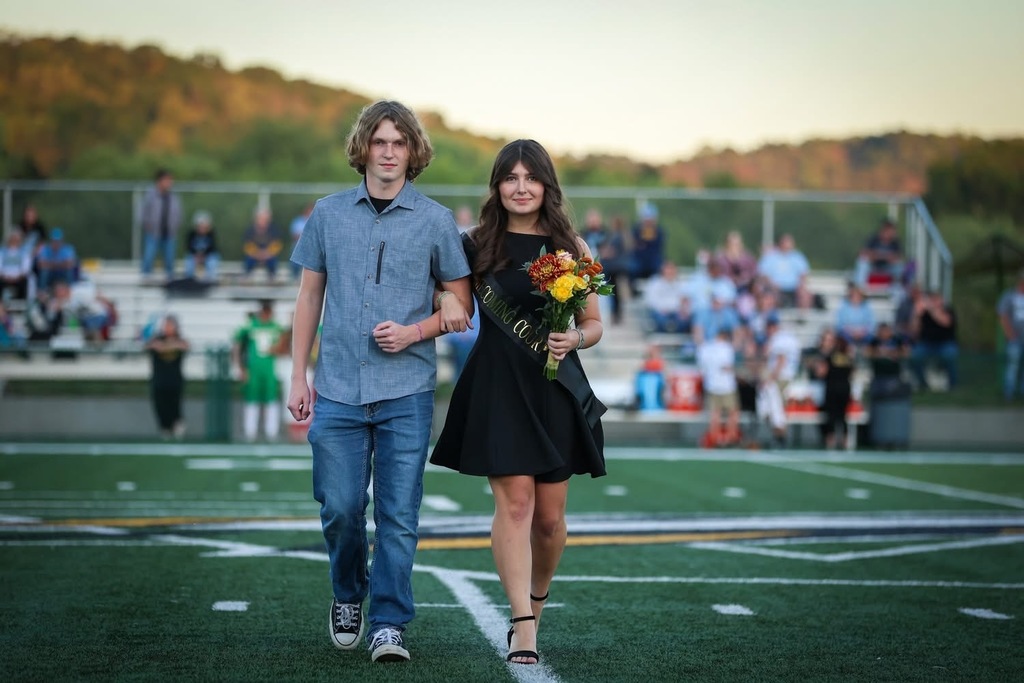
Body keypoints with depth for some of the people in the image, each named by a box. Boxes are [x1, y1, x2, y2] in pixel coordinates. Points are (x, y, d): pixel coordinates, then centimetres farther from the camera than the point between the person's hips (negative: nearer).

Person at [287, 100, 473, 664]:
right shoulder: (328, 214, 7)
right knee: (340, 508, 3)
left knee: (399, 515, -3)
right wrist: (298, 377, 7)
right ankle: (348, 596, 28)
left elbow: (461, 306, 7)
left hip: (406, 393, -1)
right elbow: (309, 297, 12)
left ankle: (388, 625, 4)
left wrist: (414, 332, -11)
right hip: (338, 391, 1)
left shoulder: (435, 221, 3)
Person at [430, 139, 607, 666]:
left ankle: (536, 597, 33)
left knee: (549, 517, 5)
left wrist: (575, 339, -11)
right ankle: (524, 626, -9)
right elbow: (454, 311, 5)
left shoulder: (572, 247, 6)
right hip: (498, 386, -2)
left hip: (556, 389, 2)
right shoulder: (478, 246, 3)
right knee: (514, 505, -10)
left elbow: (594, 323, 10)